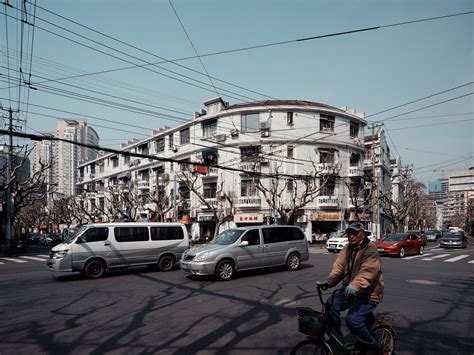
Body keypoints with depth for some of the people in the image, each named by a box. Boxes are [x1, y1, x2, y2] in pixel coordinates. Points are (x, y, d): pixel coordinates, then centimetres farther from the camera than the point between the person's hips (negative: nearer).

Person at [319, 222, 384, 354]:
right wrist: (329, 282, -17)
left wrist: (355, 286, -50)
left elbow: (368, 271, -34)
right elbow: (339, 267, -2)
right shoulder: (347, 248, 4)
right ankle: (337, 341, 6)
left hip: (368, 293, -7)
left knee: (353, 320, -21)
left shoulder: (370, 250, -18)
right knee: (331, 305, -11)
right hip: (350, 290, 7)